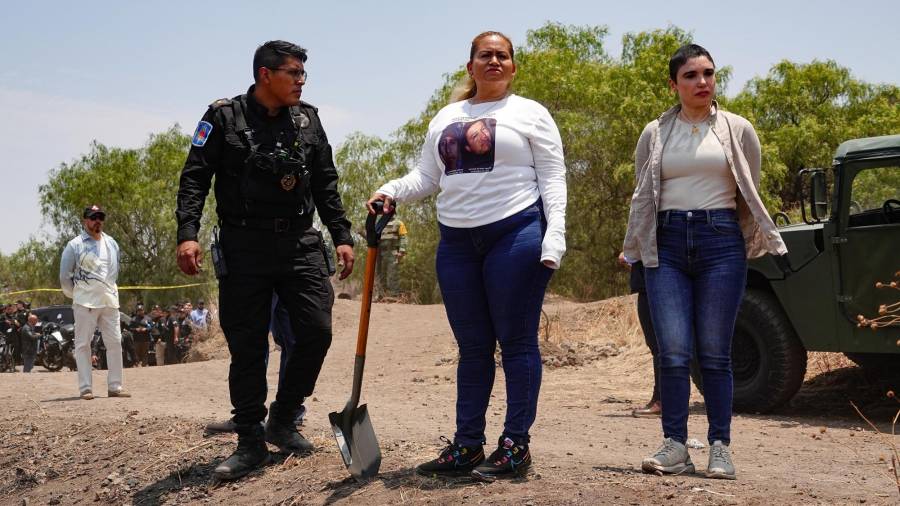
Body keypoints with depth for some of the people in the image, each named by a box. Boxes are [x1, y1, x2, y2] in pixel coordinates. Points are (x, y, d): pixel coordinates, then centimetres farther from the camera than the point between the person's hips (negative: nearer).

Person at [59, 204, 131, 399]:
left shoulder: (112, 244, 14)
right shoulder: (75, 245, -1)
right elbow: (65, 275, 1)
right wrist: (75, 295, 6)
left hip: (110, 301, 5)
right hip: (85, 302, -5)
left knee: (115, 342, 2)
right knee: (83, 344, -3)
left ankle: (115, 386, 8)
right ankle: (85, 388, -1)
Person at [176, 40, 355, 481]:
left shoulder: (308, 120, 10)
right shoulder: (224, 118, -1)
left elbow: (326, 184, 15)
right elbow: (194, 178, -4)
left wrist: (342, 236, 10)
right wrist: (187, 234, -16)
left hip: (300, 244, 3)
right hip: (244, 248, -3)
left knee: (317, 331, -4)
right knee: (246, 346, -1)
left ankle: (282, 421, 16)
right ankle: (250, 442, 10)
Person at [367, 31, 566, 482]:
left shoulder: (530, 114, 4)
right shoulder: (446, 118, 17)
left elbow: (552, 179, -1)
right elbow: (426, 177, 15)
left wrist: (554, 236, -13)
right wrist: (390, 192, -5)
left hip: (516, 233, -4)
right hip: (457, 241, 5)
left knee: (516, 342, -1)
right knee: (472, 347, 8)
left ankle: (515, 445, 5)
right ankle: (466, 445, 14)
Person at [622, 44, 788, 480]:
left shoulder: (738, 130, 8)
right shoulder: (655, 134, 10)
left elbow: (750, 195, 14)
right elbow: (642, 196, 16)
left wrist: (759, 243, 13)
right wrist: (632, 248, 14)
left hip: (720, 241, -1)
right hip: (666, 244, 1)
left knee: (714, 353, -1)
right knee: (673, 351, -7)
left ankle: (720, 448, 7)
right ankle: (674, 446, 0)